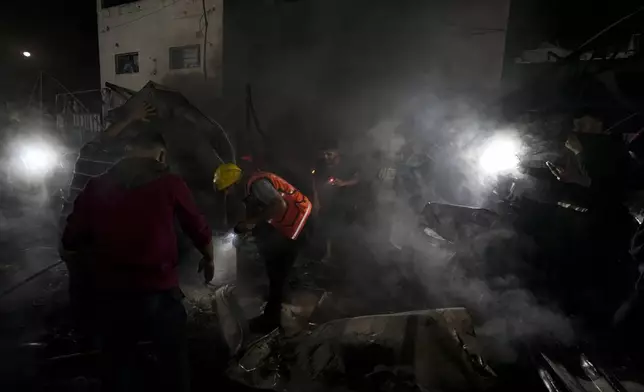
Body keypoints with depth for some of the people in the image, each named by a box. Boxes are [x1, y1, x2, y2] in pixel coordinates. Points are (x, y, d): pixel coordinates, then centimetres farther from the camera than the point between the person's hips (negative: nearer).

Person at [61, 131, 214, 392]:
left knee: (117, 365, 23)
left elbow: (71, 244, 6)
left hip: (111, 294, 3)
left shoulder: (97, 186, 3)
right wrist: (208, 259, 20)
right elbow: (200, 230, 2)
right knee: (174, 363, 16)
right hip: (158, 292, -3)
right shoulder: (169, 183, -4)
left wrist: (90, 268, 25)